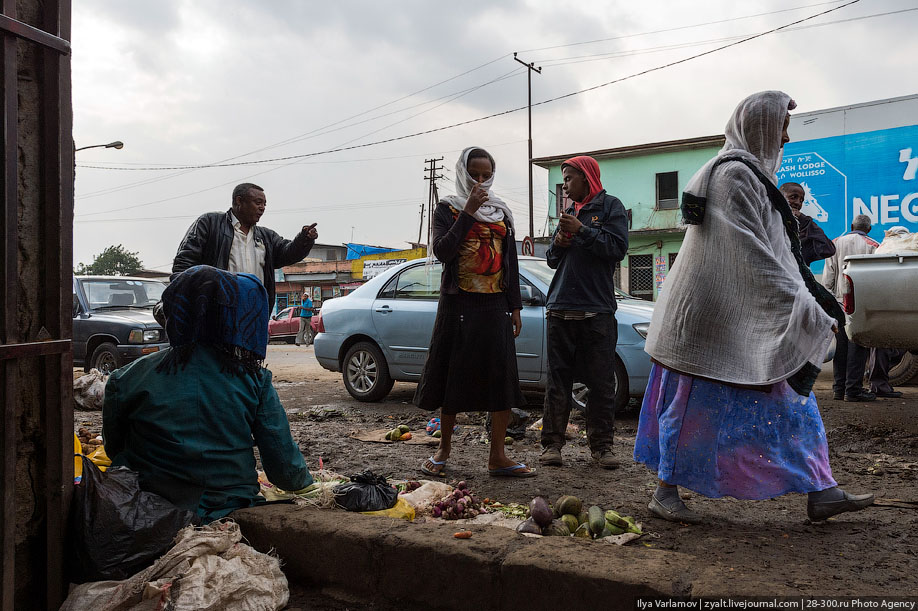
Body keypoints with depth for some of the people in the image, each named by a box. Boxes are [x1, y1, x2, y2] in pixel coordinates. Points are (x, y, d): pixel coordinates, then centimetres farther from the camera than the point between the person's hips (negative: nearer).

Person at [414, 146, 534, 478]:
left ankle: (497, 457, 3)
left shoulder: (501, 211, 13)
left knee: (502, 378, -3)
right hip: (458, 304, -3)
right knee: (454, 376, 3)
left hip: (494, 306, 3)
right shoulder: (447, 208, 2)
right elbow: (442, 251, -15)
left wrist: (515, 306, 9)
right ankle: (444, 449, 18)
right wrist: (469, 211, -18)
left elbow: (511, 262, 14)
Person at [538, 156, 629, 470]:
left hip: (597, 311, -5)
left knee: (601, 381, 0)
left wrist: (581, 231, -13)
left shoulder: (610, 206, 5)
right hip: (561, 309, 5)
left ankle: (601, 445, 9)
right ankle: (552, 442, 7)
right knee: (558, 379, 3)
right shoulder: (569, 212, 21)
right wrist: (557, 245, 2)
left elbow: (617, 248, -9)